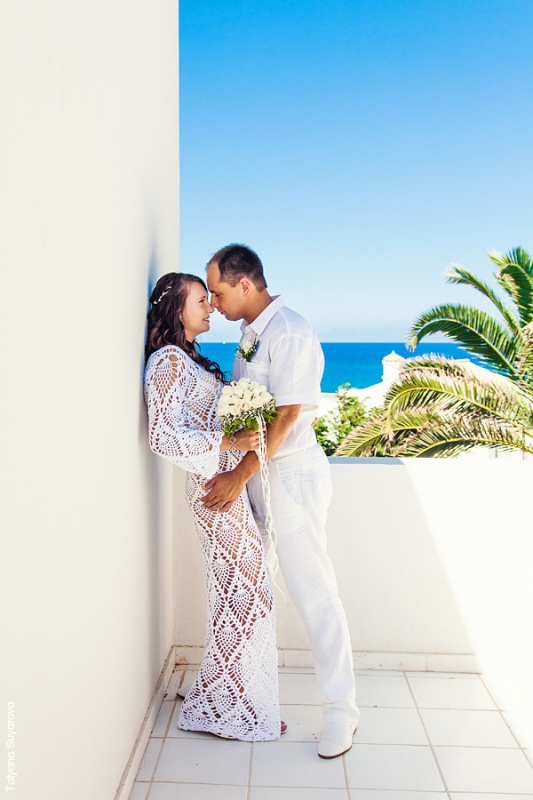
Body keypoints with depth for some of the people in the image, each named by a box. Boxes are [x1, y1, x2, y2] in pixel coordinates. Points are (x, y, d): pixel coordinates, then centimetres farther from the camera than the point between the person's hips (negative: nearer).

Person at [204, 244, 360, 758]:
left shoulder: (290, 331, -15)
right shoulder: (249, 333, 12)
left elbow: (288, 414, -21)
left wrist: (240, 474, -21)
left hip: (290, 473, -9)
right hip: (252, 474, 9)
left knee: (313, 593, 0)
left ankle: (341, 710, 16)